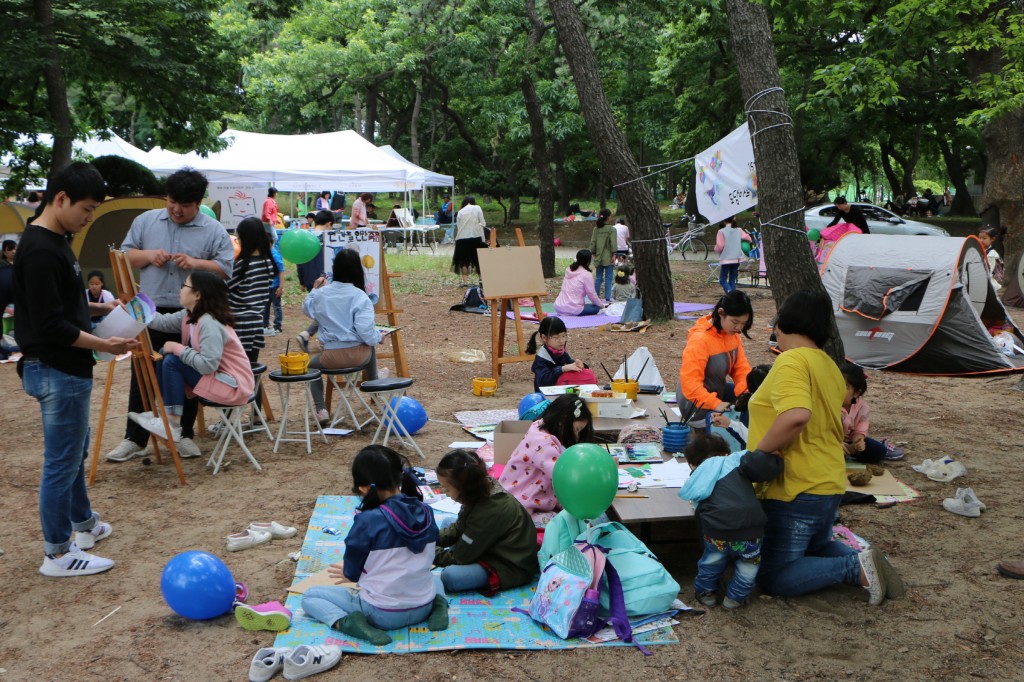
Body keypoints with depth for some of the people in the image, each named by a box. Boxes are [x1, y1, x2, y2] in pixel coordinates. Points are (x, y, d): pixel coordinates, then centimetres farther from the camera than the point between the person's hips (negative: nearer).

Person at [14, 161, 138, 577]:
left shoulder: (56, 240, 10)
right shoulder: (40, 252, -22)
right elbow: (49, 325, -25)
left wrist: (102, 308, 10)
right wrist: (104, 345, -26)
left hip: (66, 369, 11)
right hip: (57, 371, -11)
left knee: (75, 450, 24)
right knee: (61, 462, 0)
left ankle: (83, 523, 41)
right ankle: (58, 554, 12)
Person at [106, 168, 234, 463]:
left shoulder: (214, 231, -1)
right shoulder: (146, 221, 7)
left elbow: (226, 268, -5)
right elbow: (125, 254, 11)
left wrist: (195, 264, -20)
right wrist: (148, 255, -9)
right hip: (151, 313, 2)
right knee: (142, 377, 5)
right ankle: (135, 438, 13)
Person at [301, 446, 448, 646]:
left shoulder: (367, 521, -19)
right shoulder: (426, 513, -3)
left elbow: (352, 572, -7)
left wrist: (349, 572, 20)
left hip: (383, 613, -4)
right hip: (423, 609, 4)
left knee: (309, 596, 12)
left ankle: (346, 622, -11)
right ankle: (439, 604, 8)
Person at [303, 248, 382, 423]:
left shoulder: (321, 293, -2)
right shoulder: (359, 296, -13)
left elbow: (307, 310, 20)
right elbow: (366, 332, -19)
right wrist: (379, 337, 1)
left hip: (331, 356, 1)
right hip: (357, 356, -1)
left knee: (312, 365, 34)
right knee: (369, 347, 37)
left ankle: (321, 409, 16)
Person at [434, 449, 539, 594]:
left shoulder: (488, 511, -32)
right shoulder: (483, 491, -6)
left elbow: (460, 557, -21)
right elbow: (458, 529, 11)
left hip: (513, 567, -10)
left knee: (450, 576, -30)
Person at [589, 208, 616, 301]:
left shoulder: (596, 229, 4)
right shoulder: (611, 229, -9)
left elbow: (593, 242, 5)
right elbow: (613, 243, -12)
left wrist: (593, 253, 11)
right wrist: (613, 254, -7)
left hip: (598, 257, 4)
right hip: (608, 257, -4)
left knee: (598, 277, 12)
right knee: (608, 278, 0)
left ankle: (596, 296, 13)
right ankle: (607, 297, -2)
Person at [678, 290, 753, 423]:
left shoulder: (732, 334, 0)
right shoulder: (700, 339, -25)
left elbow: (741, 367, -3)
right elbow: (690, 381, -30)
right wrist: (716, 404, -40)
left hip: (718, 392, 8)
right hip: (696, 405, -8)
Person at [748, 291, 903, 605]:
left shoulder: (792, 361, -18)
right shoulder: (829, 366, 12)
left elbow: (796, 415, -35)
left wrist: (759, 452, -23)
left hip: (796, 489, -9)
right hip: (830, 484, 9)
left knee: (774, 579, -1)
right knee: (817, 548, 30)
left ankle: (856, 567, -13)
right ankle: (862, 560, 5)